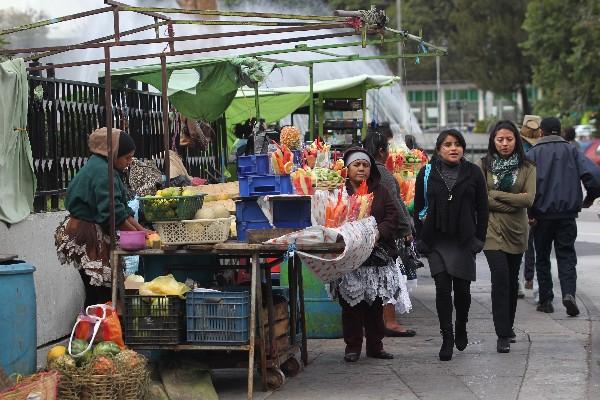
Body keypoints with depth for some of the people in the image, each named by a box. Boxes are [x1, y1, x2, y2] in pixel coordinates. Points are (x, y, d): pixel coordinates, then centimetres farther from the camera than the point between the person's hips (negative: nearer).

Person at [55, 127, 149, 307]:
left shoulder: (101, 168, 17)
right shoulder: (102, 172, -15)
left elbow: (123, 210, 18)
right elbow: (113, 213, -20)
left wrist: (142, 230, 10)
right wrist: (137, 235, -11)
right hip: (87, 237, -10)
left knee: (98, 290, 7)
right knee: (99, 292, -10)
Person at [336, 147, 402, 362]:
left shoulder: (380, 191, 13)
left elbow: (393, 217, 4)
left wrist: (378, 233, -13)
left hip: (377, 255, 3)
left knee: (375, 304, 7)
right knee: (351, 303, -2)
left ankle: (375, 345, 16)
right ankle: (352, 346, 7)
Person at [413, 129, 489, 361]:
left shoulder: (473, 173, 4)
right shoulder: (427, 174, 4)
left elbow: (482, 208, 5)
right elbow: (419, 208, 6)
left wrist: (480, 238, 0)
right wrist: (421, 239, 2)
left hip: (464, 240, 0)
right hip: (437, 241, 0)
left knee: (462, 288, 4)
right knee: (443, 288, -6)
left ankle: (461, 328, 29)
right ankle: (447, 339, -1)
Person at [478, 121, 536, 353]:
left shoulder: (526, 168, 4)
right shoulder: (484, 166, 1)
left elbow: (529, 198, -8)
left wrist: (496, 195, -11)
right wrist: (513, 203, -12)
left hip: (517, 231, 3)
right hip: (492, 229, -2)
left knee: (512, 281, 13)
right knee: (500, 279, -14)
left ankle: (508, 327, 30)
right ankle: (503, 335, -15)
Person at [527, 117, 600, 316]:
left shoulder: (533, 153, -1)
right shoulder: (571, 151, 4)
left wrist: (529, 212, -8)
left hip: (542, 215, -1)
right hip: (567, 214, 1)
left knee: (542, 258, 11)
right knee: (566, 256, 7)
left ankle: (545, 300, 10)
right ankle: (569, 293, -15)